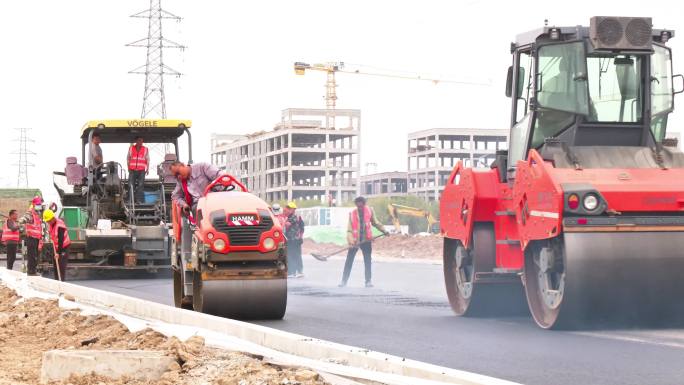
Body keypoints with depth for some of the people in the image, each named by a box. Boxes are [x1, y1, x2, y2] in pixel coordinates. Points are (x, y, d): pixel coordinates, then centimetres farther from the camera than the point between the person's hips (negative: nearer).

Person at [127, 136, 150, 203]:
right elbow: (128, 158, 15)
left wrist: (147, 169, 2)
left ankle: (139, 200, -5)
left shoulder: (145, 149, 8)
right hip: (132, 170, 1)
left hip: (141, 170, -1)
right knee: (131, 185, -3)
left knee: (140, 185, -6)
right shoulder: (131, 149, 10)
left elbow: (147, 160, 10)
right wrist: (128, 167, 9)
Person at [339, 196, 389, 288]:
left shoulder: (369, 211, 1)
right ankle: (344, 281, 5)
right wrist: (351, 241, -23)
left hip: (366, 240, 2)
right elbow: (349, 229, -10)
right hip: (355, 241, -2)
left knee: (368, 261, 3)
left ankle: (368, 281, 10)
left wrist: (383, 230, 10)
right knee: (349, 261, -1)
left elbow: (375, 222, 16)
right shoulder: (352, 214, -6)